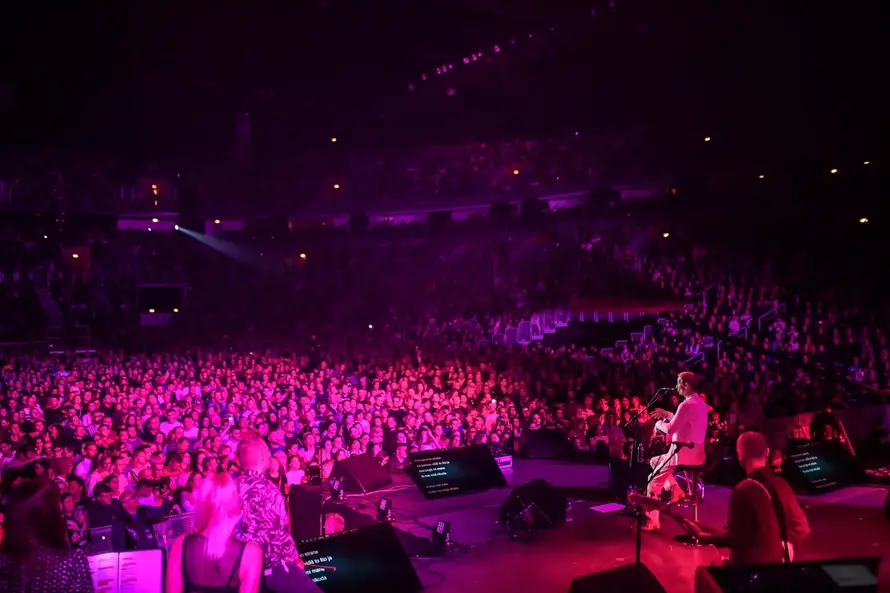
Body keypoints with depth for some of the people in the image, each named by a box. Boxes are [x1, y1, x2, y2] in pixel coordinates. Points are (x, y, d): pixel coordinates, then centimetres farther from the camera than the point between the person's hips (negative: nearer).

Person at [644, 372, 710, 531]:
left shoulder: (687, 405, -21)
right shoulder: (700, 402, 11)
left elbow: (670, 429, -24)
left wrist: (659, 424, -4)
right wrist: (666, 414, 16)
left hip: (683, 454, -10)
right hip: (696, 452, 10)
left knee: (654, 483, 2)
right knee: (654, 461, 26)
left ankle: (652, 522, 5)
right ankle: (676, 490, 13)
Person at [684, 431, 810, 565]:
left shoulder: (744, 490, -20)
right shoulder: (781, 484, 0)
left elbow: (735, 537, -19)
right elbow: (801, 527, 6)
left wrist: (702, 537, -9)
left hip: (750, 566, -7)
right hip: (779, 563, 7)